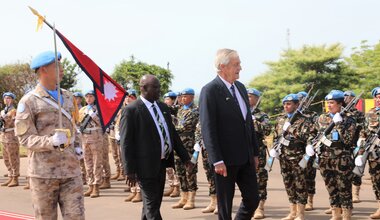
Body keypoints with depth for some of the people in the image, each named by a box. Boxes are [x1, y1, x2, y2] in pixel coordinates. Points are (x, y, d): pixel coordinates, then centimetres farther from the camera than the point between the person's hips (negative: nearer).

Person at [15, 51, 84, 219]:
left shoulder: (67, 97, 14)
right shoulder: (28, 101, -5)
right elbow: (25, 138, -9)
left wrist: (77, 146, 10)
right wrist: (51, 142, -25)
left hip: (71, 170, 4)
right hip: (43, 173, -4)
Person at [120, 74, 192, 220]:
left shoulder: (163, 107, 12)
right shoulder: (131, 110, -11)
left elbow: (173, 134, 18)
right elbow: (126, 143, -12)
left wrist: (185, 157, 15)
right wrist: (130, 171, -16)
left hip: (162, 163, 7)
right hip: (146, 165, -7)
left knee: (155, 202, 16)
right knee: (152, 206, -3)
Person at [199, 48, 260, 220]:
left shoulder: (241, 88, 12)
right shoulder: (210, 91, -11)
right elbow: (208, 128, -15)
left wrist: (255, 152, 16)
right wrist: (217, 161, -20)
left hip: (246, 158, 7)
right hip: (226, 159, -7)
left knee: (252, 199, 8)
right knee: (225, 206, 4)